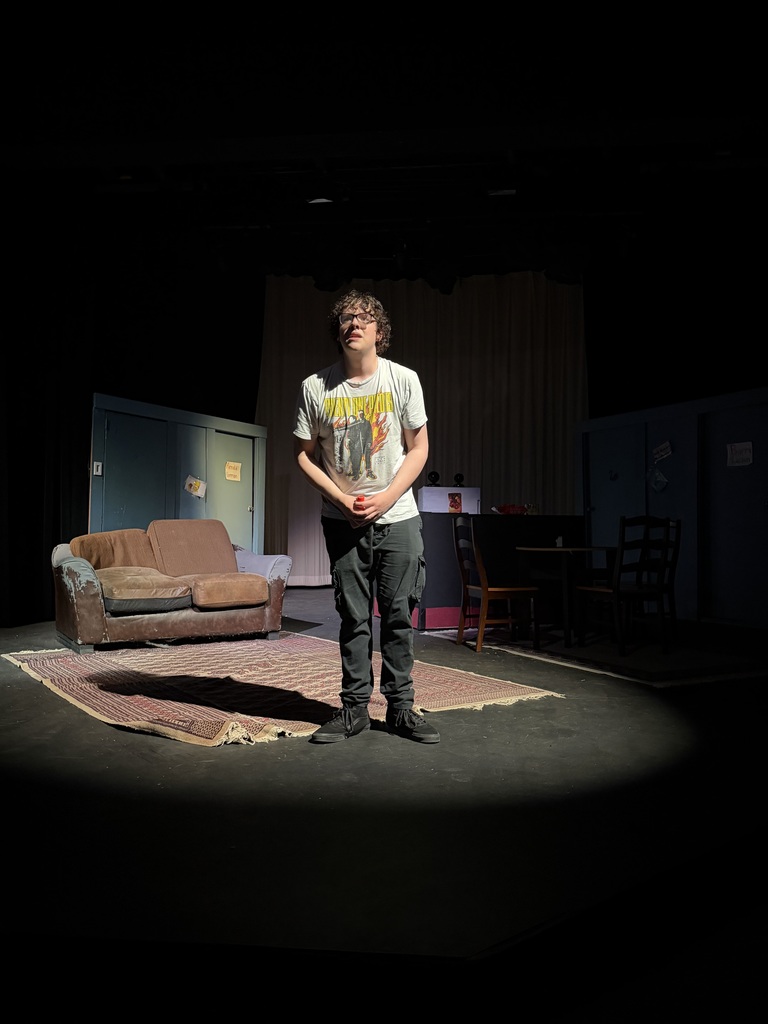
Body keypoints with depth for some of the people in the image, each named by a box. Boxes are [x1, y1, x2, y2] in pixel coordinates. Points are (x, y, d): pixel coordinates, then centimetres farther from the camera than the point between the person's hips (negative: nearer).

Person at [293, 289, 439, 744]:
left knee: (400, 614, 4)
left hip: (398, 517, 0)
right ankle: (355, 708, 17)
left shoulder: (403, 379, -2)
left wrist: (385, 499, -11)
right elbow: (305, 454, 4)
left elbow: (419, 449, 1)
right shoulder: (316, 387, -2)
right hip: (343, 519, 0)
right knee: (354, 616, 6)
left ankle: (401, 706, 16)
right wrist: (342, 499, -9)